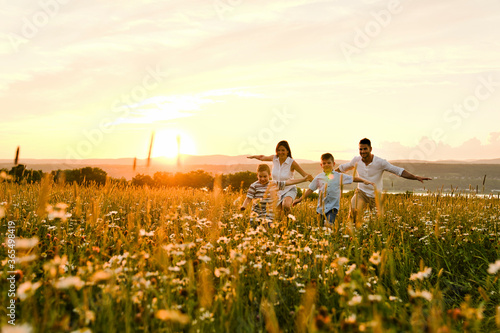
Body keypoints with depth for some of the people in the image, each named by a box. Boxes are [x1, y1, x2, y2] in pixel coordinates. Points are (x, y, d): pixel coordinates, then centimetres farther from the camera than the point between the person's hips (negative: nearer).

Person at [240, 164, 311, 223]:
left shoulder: (274, 184, 8)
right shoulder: (254, 186, -1)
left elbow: (288, 182, 13)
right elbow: (248, 198, -1)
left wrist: (304, 179, 14)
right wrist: (243, 206, -20)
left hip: (269, 216, 2)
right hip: (257, 215, -2)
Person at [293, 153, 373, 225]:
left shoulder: (339, 176, 5)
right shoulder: (318, 177, 7)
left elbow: (353, 178, 9)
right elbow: (310, 190, 10)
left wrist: (364, 180, -3)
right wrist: (300, 199, 7)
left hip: (333, 207, -2)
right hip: (321, 207, 2)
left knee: (329, 223, -23)